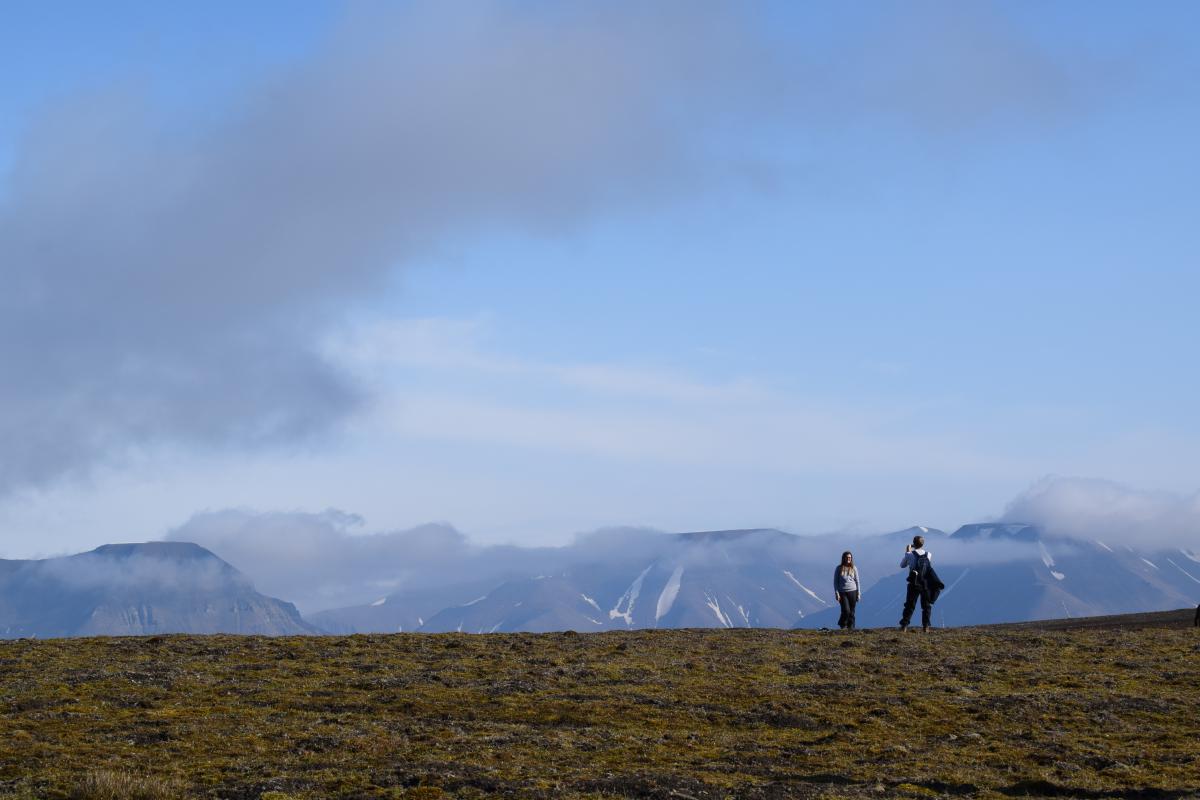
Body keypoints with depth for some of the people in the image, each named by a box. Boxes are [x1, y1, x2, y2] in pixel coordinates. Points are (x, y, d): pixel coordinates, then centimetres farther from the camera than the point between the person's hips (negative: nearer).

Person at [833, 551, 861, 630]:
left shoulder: (854, 568, 7)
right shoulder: (839, 568, 2)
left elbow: (857, 581, 10)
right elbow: (835, 581, 4)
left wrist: (858, 593, 6)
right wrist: (836, 593, -4)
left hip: (852, 592, 2)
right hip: (842, 592, -2)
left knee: (851, 611, 2)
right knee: (846, 611, -13)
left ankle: (851, 627, 12)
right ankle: (843, 625, 11)